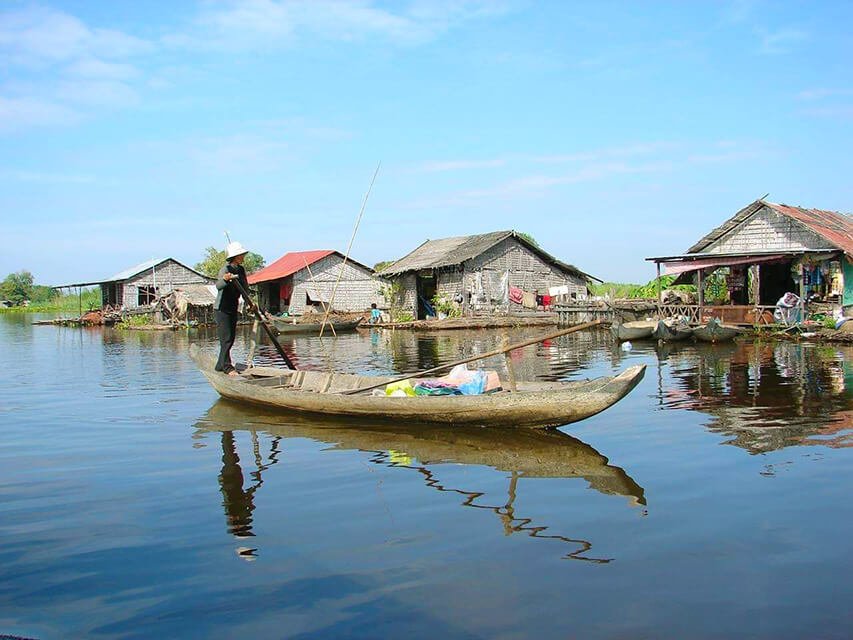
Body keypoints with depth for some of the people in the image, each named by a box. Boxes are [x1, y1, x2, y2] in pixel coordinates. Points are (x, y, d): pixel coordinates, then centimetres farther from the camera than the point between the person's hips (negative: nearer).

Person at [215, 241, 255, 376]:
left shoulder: (241, 270, 5)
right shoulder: (225, 270, -18)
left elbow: (245, 288, 16)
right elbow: (218, 286, -36)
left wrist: (249, 303, 16)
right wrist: (225, 279, -56)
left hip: (233, 309, 8)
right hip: (222, 309, -8)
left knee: (231, 338, 11)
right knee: (226, 338, -9)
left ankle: (220, 365, 22)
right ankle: (227, 367, -4)